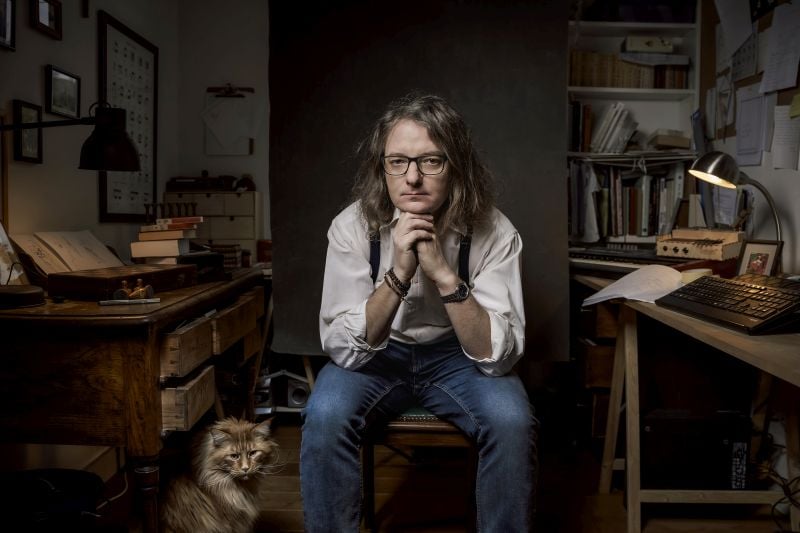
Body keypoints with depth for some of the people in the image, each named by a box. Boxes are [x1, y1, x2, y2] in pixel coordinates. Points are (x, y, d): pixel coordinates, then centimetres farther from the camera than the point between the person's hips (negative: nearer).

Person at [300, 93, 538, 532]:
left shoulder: (494, 231, -19)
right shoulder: (353, 225, -18)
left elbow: (498, 356, -23)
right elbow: (341, 348, -21)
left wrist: (444, 274, -35)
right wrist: (398, 273, -34)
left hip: (457, 354, 0)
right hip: (375, 353, 0)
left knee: (512, 422, -27)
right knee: (324, 417, -28)